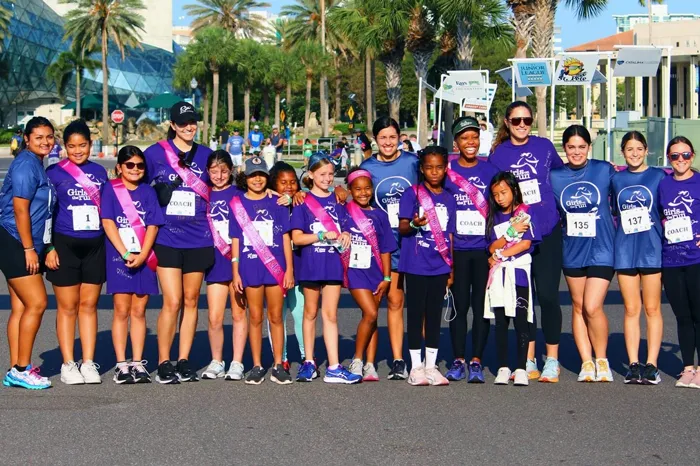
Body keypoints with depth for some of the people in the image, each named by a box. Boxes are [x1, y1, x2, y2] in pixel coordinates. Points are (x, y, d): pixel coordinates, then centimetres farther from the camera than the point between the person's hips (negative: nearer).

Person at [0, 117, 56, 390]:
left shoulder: (37, 164, 16)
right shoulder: (25, 165, -13)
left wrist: (42, 247, 17)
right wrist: (29, 248, -17)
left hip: (28, 246, 10)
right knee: (37, 303, -10)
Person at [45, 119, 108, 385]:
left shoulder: (99, 172, 10)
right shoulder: (54, 173, -1)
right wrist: (49, 247, -10)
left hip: (95, 246, 3)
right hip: (65, 245, -3)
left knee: (89, 305, 7)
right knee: (67, 307, 1)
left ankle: (89, 363, 12)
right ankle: (68, 364, 7)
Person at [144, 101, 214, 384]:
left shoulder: (206, 155, 9)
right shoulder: (155, 153, 1)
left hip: (198, 240, 3)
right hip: (167, 240, -3)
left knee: (191, 301, 7)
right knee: (172, 302, -9)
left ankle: (184, 361, 16)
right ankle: (163, 364, 2)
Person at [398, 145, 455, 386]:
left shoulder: (448, 199, 10)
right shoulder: (412, 193, -2)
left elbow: (449, 235, 13)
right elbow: (402, 228, -5)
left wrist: (452, 267, 11)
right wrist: (414, 224, -28)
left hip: (440, 266, 4)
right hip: (416, 264, -3)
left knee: (435, 315, 7)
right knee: (416, 314, 1)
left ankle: (431, 365, 14)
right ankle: (416, 366, 7)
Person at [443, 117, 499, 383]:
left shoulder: (490, 171, 5)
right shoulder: (447, 171, 4)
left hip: (484, 248, 0)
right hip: (457, 248, 0)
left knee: (481, 305, 1)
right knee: (459, 305, 3)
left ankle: (476, 362, 7)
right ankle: (459, 361, 10)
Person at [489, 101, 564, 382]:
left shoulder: (544, 147, 2)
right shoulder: (497, 153, 3)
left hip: (547, 232, -1)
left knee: (547, 295, -4)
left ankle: (552, 361, 5)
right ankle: (528, 361, 15)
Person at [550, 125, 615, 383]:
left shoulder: (604, 170, -4)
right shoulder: (554, 176, 0)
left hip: (601, 249, -3)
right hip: (572, 251, 3)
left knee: (592, 307, -12)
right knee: (578, 307, 8)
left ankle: (602, 360, 6)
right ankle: (586, 363, 18)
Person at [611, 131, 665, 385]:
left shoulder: (659, 176, 2)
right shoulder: (616, 179, 10)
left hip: (652, 248, -2)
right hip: (625, 250, 3)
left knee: (652, 309, 1)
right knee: (631, 309, 4)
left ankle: (651, 365, 4)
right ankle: (634, 364, 8)